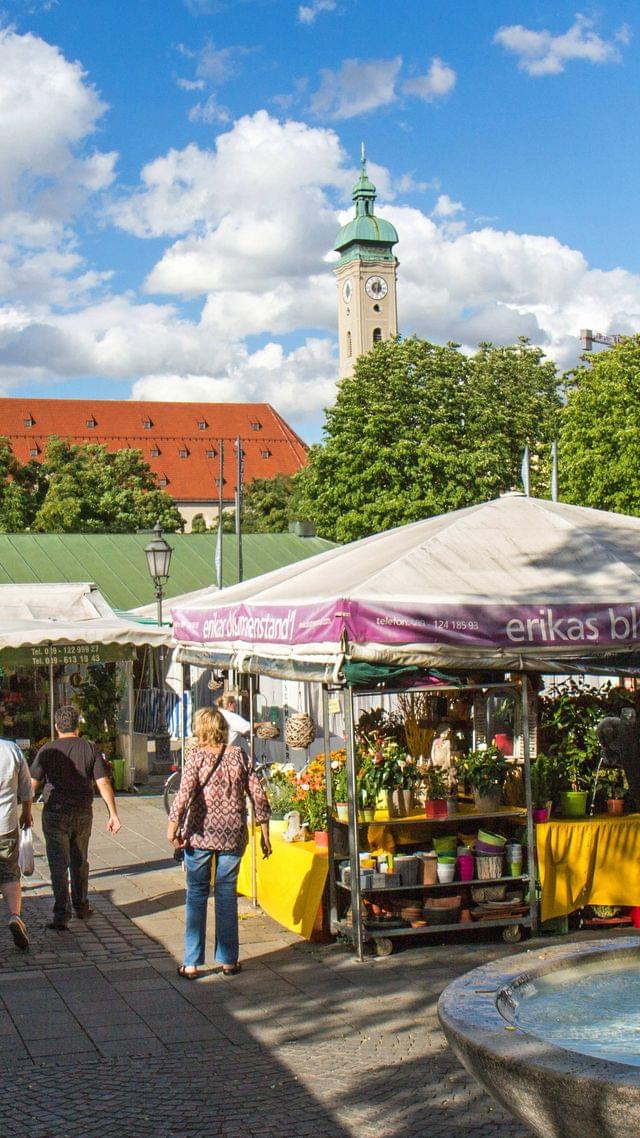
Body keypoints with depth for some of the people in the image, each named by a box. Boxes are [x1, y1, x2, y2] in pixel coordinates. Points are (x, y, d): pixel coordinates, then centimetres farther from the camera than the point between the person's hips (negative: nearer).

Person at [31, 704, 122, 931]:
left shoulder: (48, 750, -5)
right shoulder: (91, 749, -2)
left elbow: (33, 784, -3)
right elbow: (103, 783, -6)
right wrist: (113, 814, -4)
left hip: (55, 813, -2)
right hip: (83, 814, 2)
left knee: (58, 864, -1)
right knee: (79, 862, 19)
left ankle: (62, 915, -7)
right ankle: (81, 906, 31)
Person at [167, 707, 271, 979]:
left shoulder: (197, 755, -7)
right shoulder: (239, 755, 1)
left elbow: (185, 794, -18)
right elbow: (258, 795, 1)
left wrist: (172, 828, -12)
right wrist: (264, 833, 9)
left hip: (200, 834, -2)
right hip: (233, 834, 2)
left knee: (196, 895, 7)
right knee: (227, 895, 11)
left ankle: (191, 963, 8)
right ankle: (227, 960, 15)